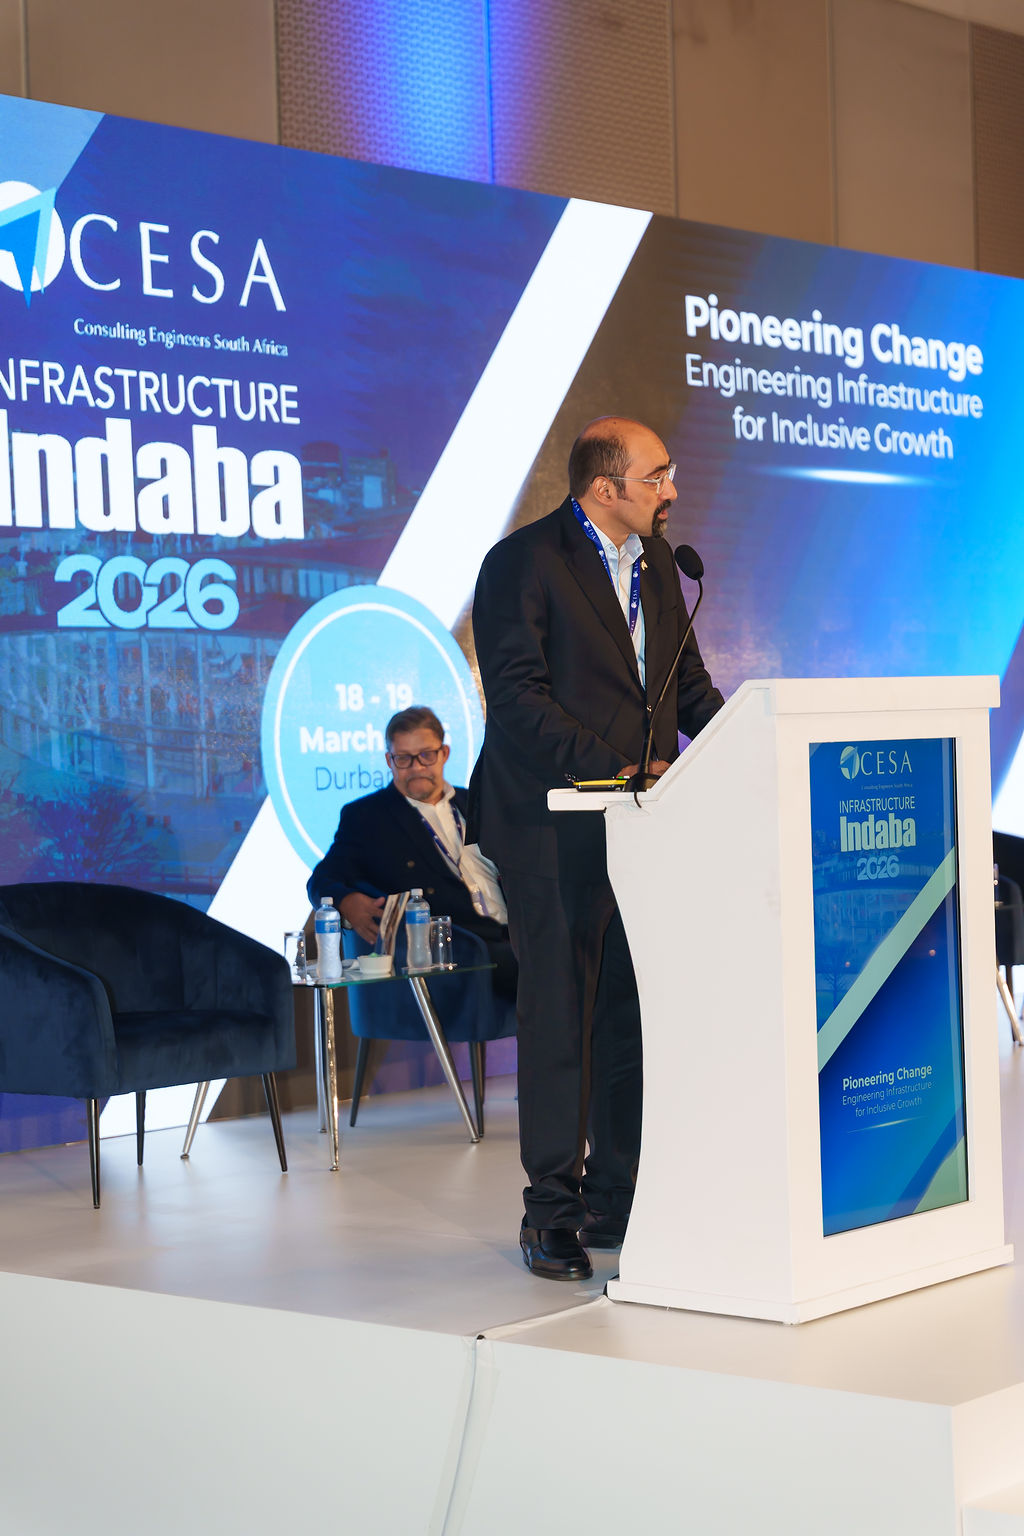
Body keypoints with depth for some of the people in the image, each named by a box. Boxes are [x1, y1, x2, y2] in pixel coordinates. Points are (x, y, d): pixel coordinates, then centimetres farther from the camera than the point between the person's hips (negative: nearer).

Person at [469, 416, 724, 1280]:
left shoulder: (656, 559, 15)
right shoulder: (523, 562, -9)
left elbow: (687, 680, 17)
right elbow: (518, 697, -16)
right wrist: (615, 770, -22)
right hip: (554, 826, -7)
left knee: (638, 1012, 8)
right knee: (561, 1017, -2)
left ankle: (618, 1198, 18)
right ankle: (553, 1211, 7)